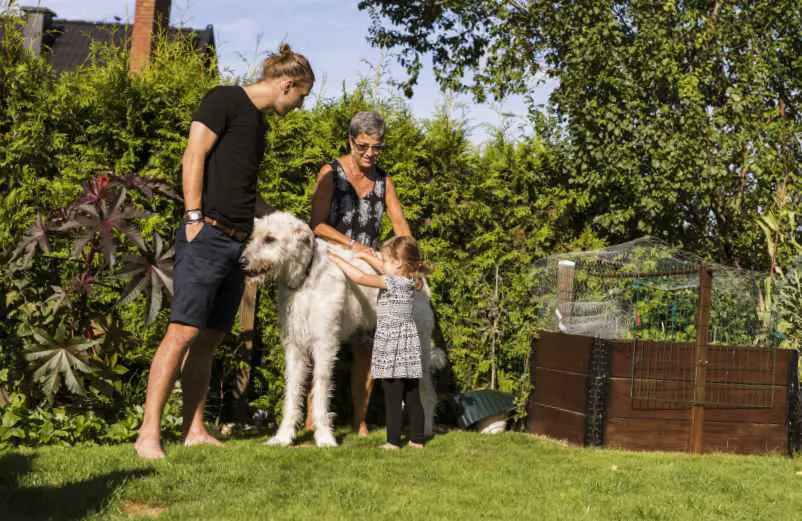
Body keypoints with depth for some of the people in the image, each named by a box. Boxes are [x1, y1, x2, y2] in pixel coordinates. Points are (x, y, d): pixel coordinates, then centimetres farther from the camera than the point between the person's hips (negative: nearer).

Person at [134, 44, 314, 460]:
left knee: (210, 338, 8)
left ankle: (195, 431, 12)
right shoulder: (225, 99, -2)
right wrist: (194, 216, -16)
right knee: (183, 331, -12)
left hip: (237, 241, 9)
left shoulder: (259, 122, 22)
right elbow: (194, 156, -10)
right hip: (207, 235, -8)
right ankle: (148, 434, -11)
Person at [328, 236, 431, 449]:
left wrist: (337, 259, -10)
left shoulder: (392, 283, -15)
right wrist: (365, 256, 25)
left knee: (393, 399, -4)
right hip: (410, 348, 8)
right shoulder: (408, 281, 9)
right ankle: (417, 439, 15)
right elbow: (384, 270, 27)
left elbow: (360, 277, -18)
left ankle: (393, 441, -2)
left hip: (392, 349, -8)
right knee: (412, 398, 10)